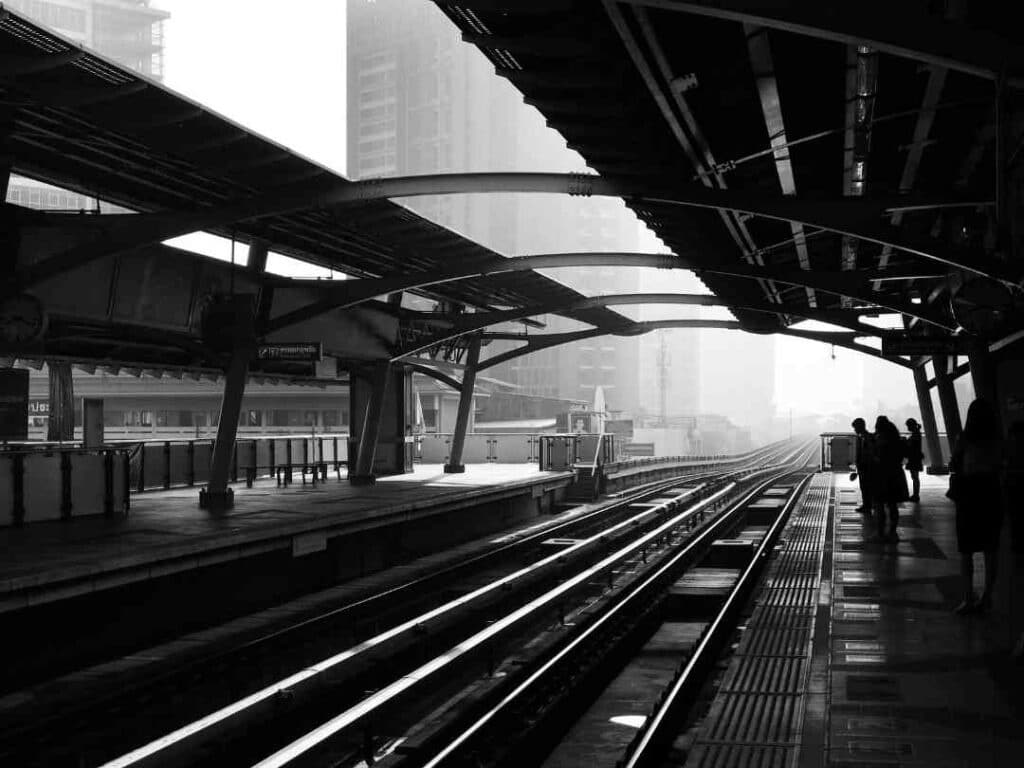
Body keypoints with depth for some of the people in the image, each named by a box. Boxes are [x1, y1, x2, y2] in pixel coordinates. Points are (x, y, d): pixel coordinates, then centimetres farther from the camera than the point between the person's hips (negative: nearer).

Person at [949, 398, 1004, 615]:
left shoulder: (965, 439, -10)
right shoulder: (997, 442, -2)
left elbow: (953, 466, -2)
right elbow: (1000, 469, 6)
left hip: (969, 494, -3)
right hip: (992, 494, 3)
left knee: (966, 551, 4)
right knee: (990, 551, 12)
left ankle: (969, 599, -1)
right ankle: (987, 597, 13)